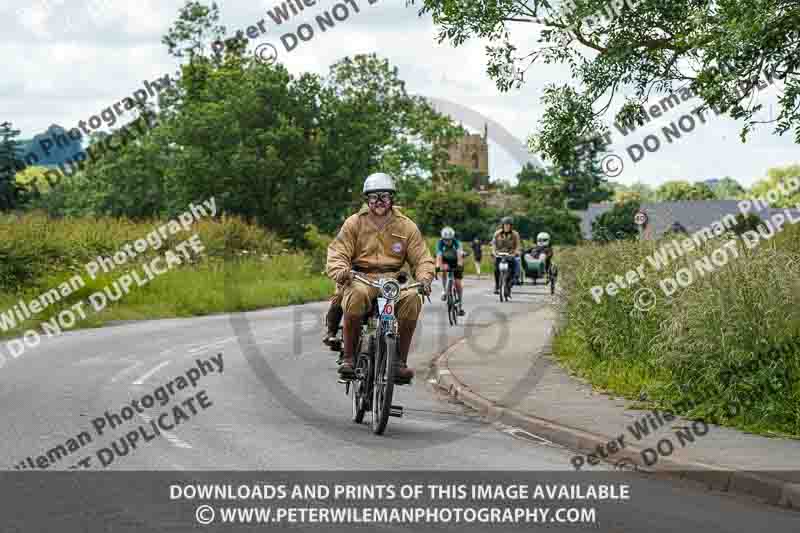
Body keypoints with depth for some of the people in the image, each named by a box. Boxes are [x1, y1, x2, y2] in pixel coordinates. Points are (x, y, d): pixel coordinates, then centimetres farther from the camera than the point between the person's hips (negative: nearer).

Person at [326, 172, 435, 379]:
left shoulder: (406, 226, 11)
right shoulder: (354, 223, 8)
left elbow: (422, 257, 8)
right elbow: (337, 253, 1)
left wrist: (424, 277, -14)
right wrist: (340, 271, -23)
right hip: (360, 278, -1)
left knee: (411, 298, -32)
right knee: (356, 295, -38)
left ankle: (401, 361, -19)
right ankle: (348, 357, -25)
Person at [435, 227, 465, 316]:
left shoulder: (456, 242, -30)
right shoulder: (440, 243, -28)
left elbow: (459, 255, -43)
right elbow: (439, 256, -39)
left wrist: (459, 265, -59)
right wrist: (437, 267, -54)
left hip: (456, 261, -1)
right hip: (446, 260, 1)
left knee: (458, 282, -9)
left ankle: (460, 305, 4)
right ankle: (444, 290, -19)